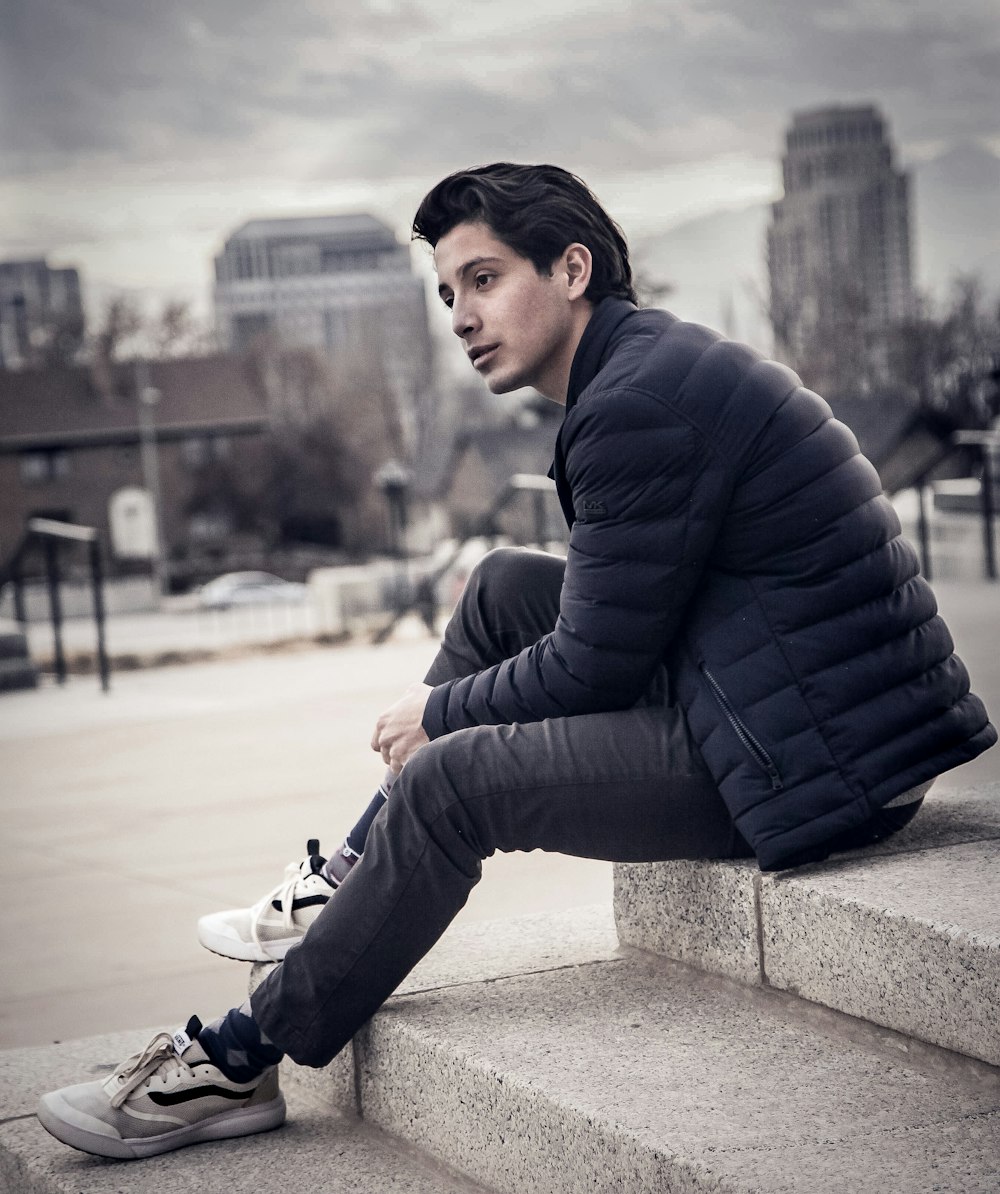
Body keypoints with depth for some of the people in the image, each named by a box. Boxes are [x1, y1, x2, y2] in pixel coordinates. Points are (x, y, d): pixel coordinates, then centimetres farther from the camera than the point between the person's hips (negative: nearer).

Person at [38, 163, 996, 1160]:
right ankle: (351, 888, 22)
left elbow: (593, 667, -15)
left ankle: (237, 1065, 2)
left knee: (449, 783, -12)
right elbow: (603, 621, 22)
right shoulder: (654, 358, 14)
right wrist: (451, 698, 14)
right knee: (504, 589, 14)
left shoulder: (639, 404, -18)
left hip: (823, 757, -10)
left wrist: (440, 712, 2)